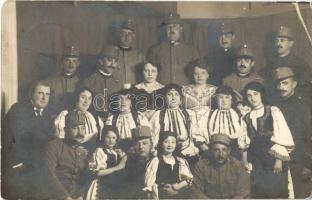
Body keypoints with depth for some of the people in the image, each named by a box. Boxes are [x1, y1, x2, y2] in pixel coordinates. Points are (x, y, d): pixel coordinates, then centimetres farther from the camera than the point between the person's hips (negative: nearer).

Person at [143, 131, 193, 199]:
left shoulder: (181, 161, 11)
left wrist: (179, 186, -12)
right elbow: (150, 184, -4)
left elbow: (189, 179, 5)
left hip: (181, 196, 4)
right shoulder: (155, 161, -3)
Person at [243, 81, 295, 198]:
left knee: (276, 191, 0)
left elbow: (282, 136, -8)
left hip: (273, 159, -3)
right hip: (255, 161, 3)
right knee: (258, 192, 5)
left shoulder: (273, 111, -2)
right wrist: (245, 163, 5)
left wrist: (279, 160, -13)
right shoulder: (246, 117, 9)